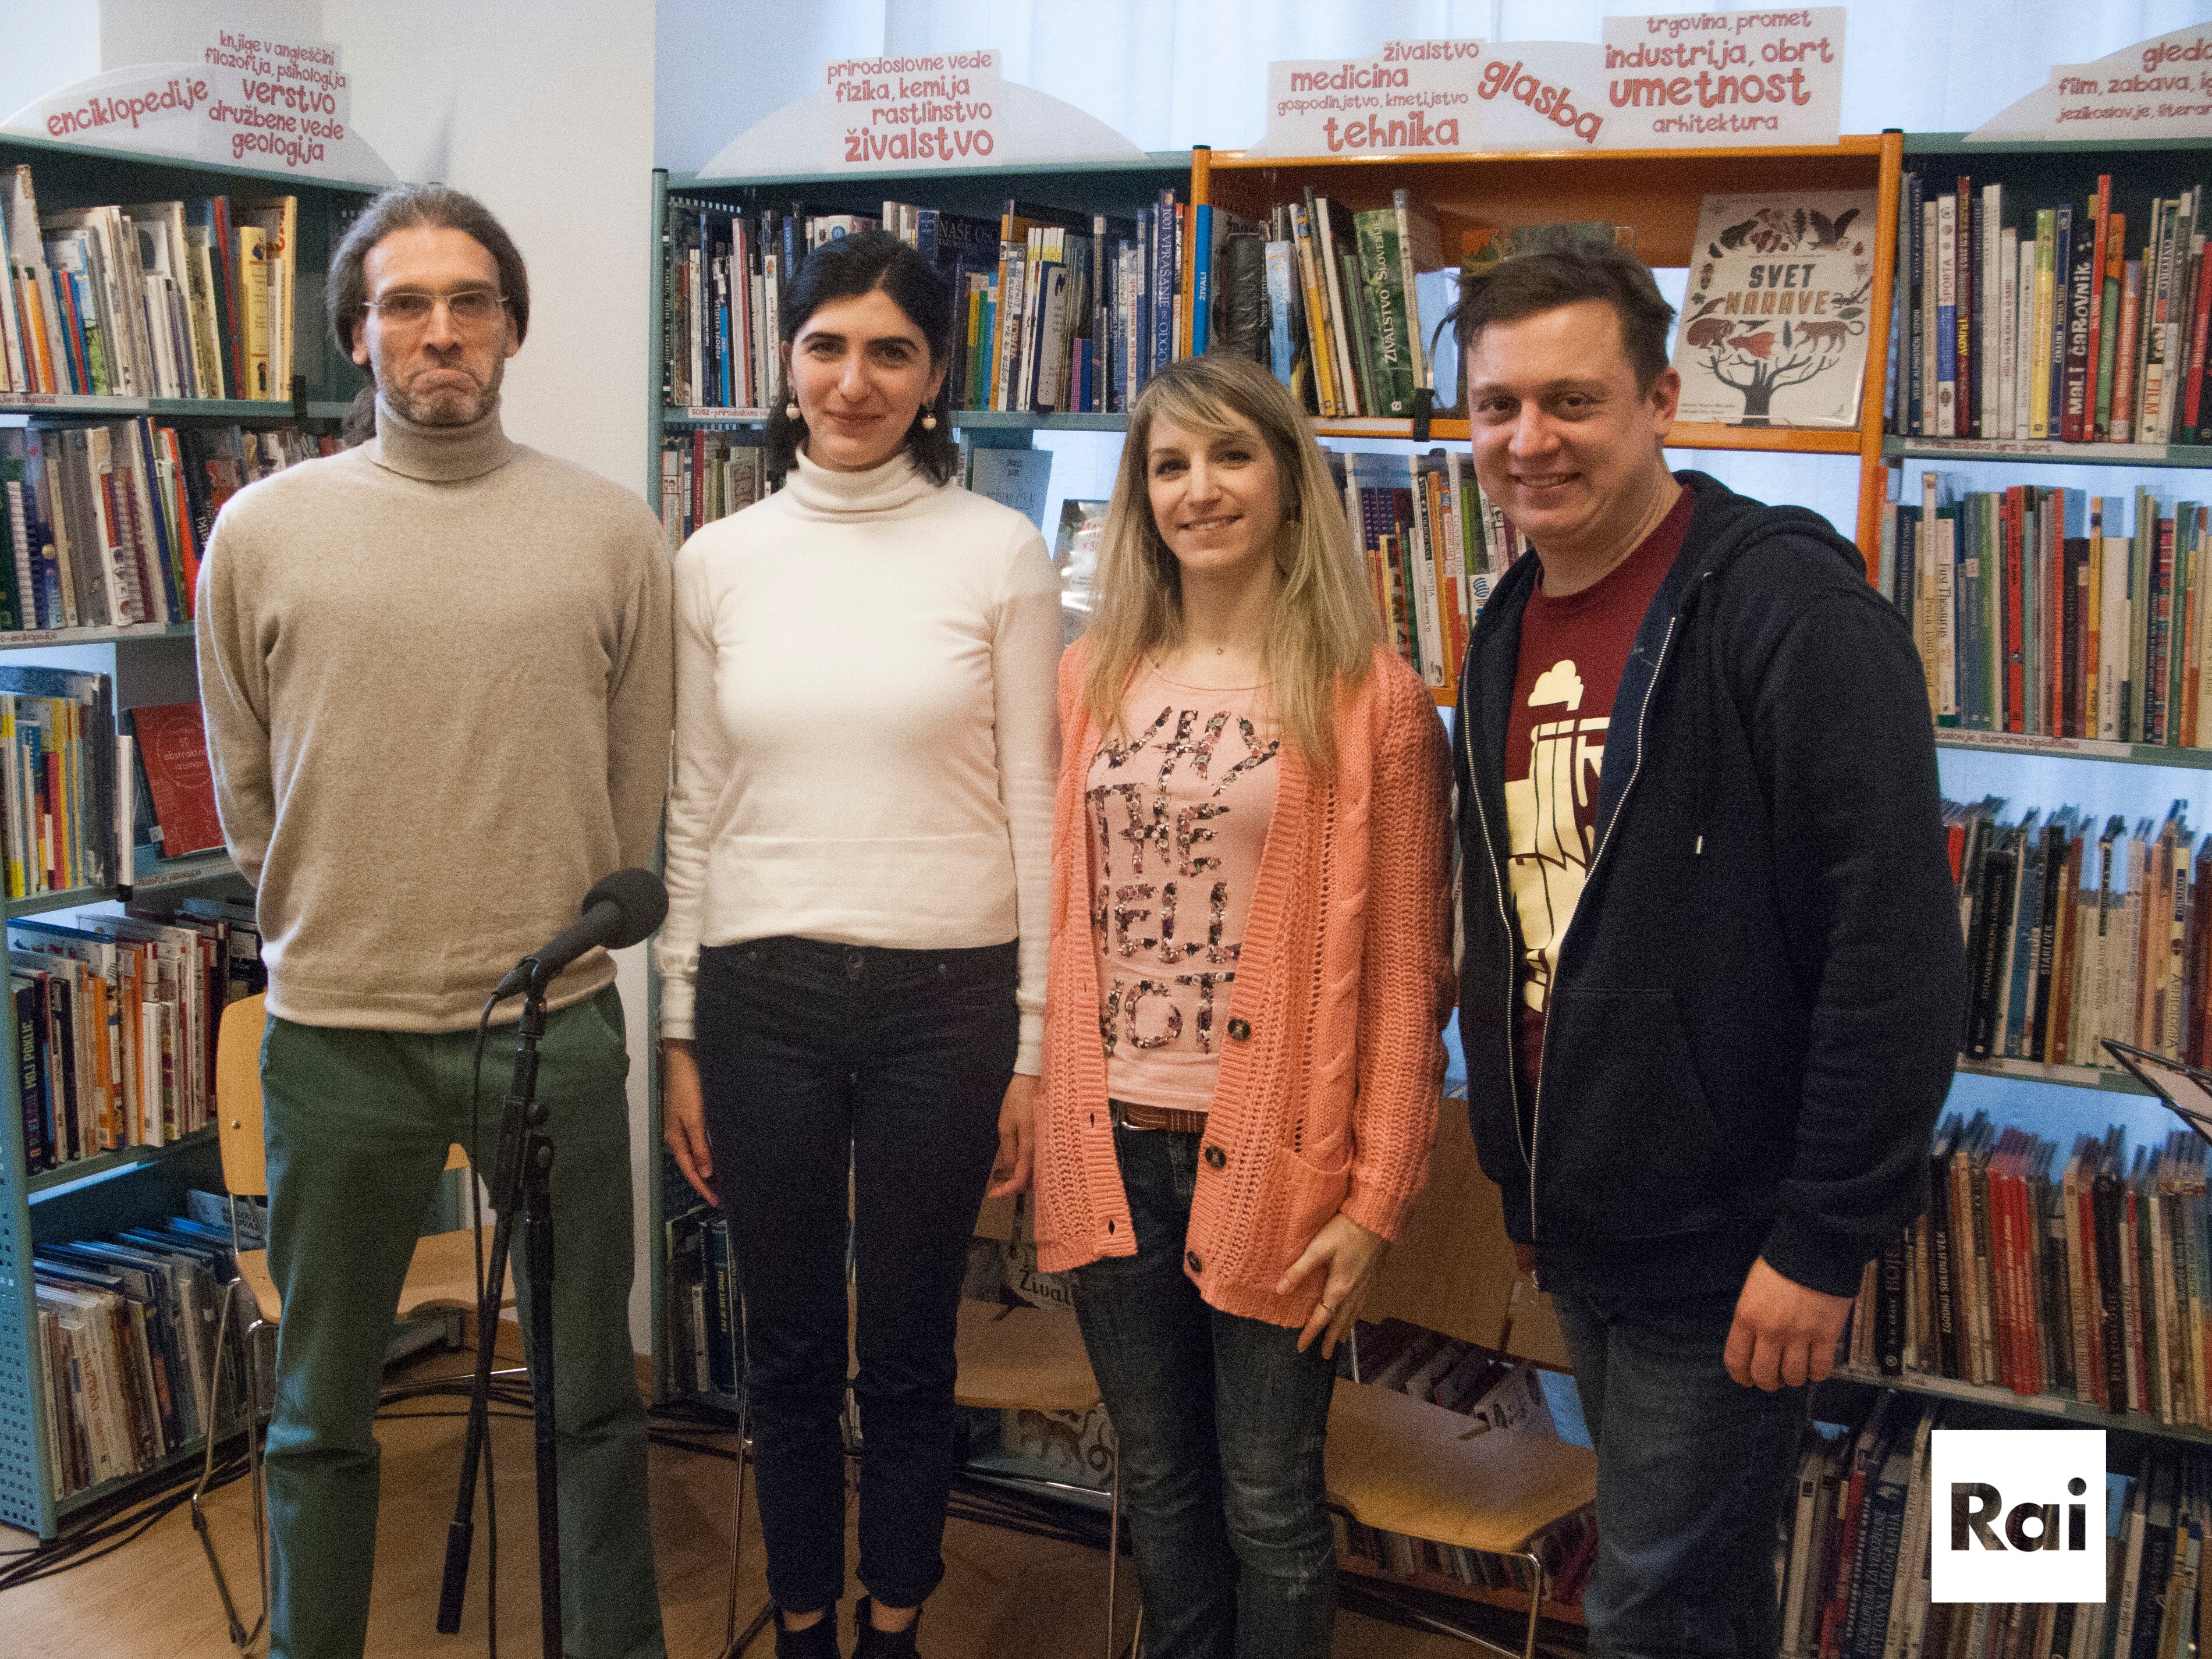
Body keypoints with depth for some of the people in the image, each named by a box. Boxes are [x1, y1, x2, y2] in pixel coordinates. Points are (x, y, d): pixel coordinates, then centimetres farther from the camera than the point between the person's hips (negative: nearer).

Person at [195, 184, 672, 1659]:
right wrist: (342, 929, 11)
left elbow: (638, 782, 7)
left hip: (556, 1025, 0)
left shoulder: (613, 533, 0)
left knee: (594, 1398, 13)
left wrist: (551, 937, 8)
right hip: (336, 1035, 0)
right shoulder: (265, 531, 1)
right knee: (322, 1416, 15)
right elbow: (245, 787, 10)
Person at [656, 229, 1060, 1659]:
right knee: (788, 1351, 14)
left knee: (906, 1351, 11)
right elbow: (694, 812, 8)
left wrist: (1037, 1044, -3)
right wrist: (680, 1034, 7)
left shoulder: (1000, 553, -2)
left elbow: (1038, 811, -2)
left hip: (945, 998, -2)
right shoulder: (721, 560, 5)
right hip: (761, 996, 2)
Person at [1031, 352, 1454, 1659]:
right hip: (1112, 1148, 4)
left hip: (1269, 1157, -4)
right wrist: (1041, 1122, 7)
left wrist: (1376, 1197, -10)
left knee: (1269, 1500, 7)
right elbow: (1060, 918, 11)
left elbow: (1408, 971, -6)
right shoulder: (1094, 678, 7)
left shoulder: (1370, 697, -6)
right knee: (1160, 1484, 17)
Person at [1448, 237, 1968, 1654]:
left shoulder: (1788, 607, -18)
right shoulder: (1511, 630, 8)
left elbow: (1896, 950, -22)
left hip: (1724, 1255, -7)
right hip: (1576, 1232, 8)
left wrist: (1826, 1243, -21)